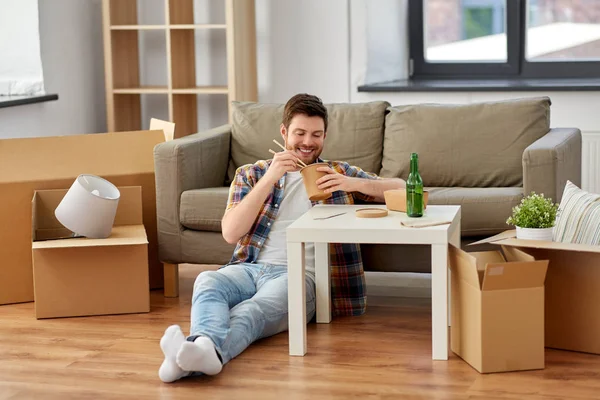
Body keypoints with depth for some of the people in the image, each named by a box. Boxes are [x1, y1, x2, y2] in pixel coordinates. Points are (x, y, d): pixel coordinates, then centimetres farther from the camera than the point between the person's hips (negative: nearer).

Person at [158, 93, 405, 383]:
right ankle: (203, 349, -63)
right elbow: (230, 233, 6)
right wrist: (270, 178, -3)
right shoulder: (251, 174, 22)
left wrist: (353, 184, -3)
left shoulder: (338, 173, 23)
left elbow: (400, 188, 15)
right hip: (249, 268, 2)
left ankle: (203, 348, -65)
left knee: (260, 307, -38)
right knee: (208, 281, -35)